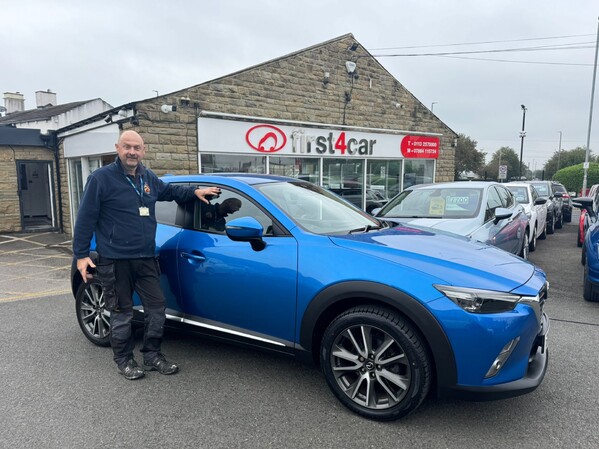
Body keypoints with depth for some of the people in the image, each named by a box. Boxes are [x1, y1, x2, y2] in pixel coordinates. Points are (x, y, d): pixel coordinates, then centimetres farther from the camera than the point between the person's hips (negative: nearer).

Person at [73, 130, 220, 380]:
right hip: (115, 261, -6)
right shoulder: (101, 178, -9)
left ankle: (152, 356, 25)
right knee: (122, 313, 5)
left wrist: (194, 192, 20)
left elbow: (169, 191, 32)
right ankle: (124, 361, 24)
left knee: (157, 306, 8)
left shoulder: (148, 178, 11)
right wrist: (81, 254, -11)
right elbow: (85, 218, -8)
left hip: (146, 258, 6)